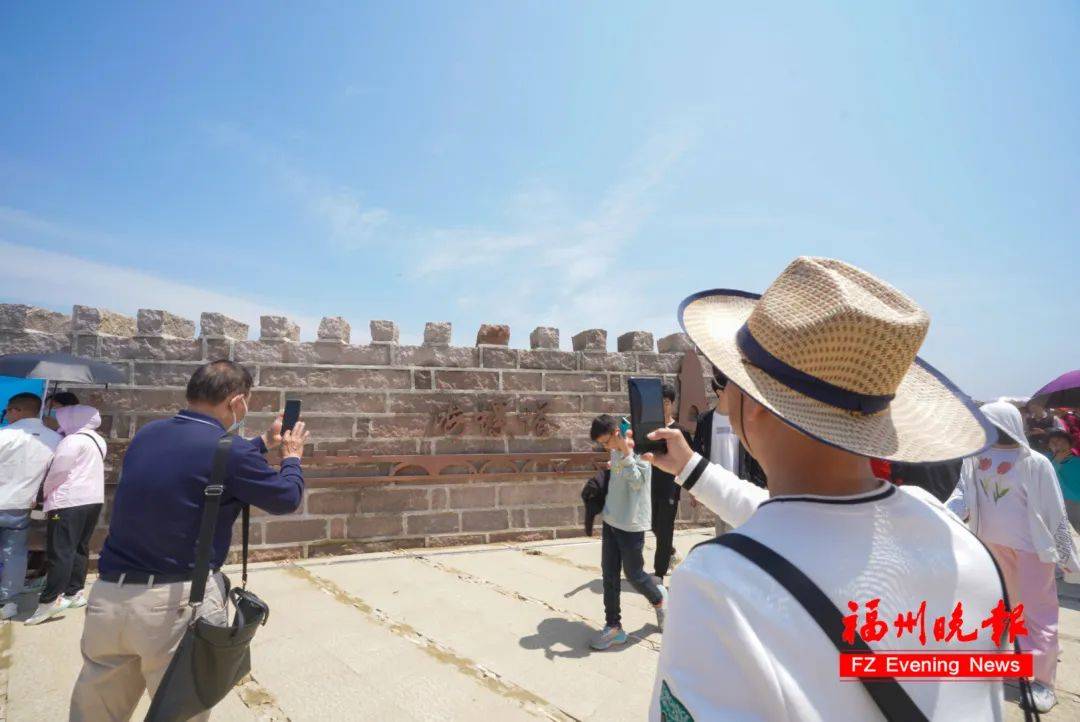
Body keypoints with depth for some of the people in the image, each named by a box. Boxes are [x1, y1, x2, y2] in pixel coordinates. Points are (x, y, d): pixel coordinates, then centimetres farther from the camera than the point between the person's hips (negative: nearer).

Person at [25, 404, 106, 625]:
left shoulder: (72, 441, -12)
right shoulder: (97, 440, 14)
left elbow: (58, 472, -10)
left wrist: (45, 492, 5)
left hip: (70, 501, -8)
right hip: (93, 499, 9)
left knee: (60, 551, -8)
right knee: (80, 548, 13)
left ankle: (50, 600, -8)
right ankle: (74, 592, 18)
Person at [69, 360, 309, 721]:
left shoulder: (148, 434, 4)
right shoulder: (229, 451, -17)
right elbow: (287, 498, -1)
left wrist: (264, 442, 31)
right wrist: (292, 456, 17)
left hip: (108, 596, 7)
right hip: (179, 602, -6)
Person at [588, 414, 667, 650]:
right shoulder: (616, 451, 6)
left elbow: (638, 481, -29)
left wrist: (625, 453, -34)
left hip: (631, 524, -7)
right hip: (611, 522, 7)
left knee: (634, 574, 6)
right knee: (609, 575, 8)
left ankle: (659, 598, 37)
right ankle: (613, 626, 19)